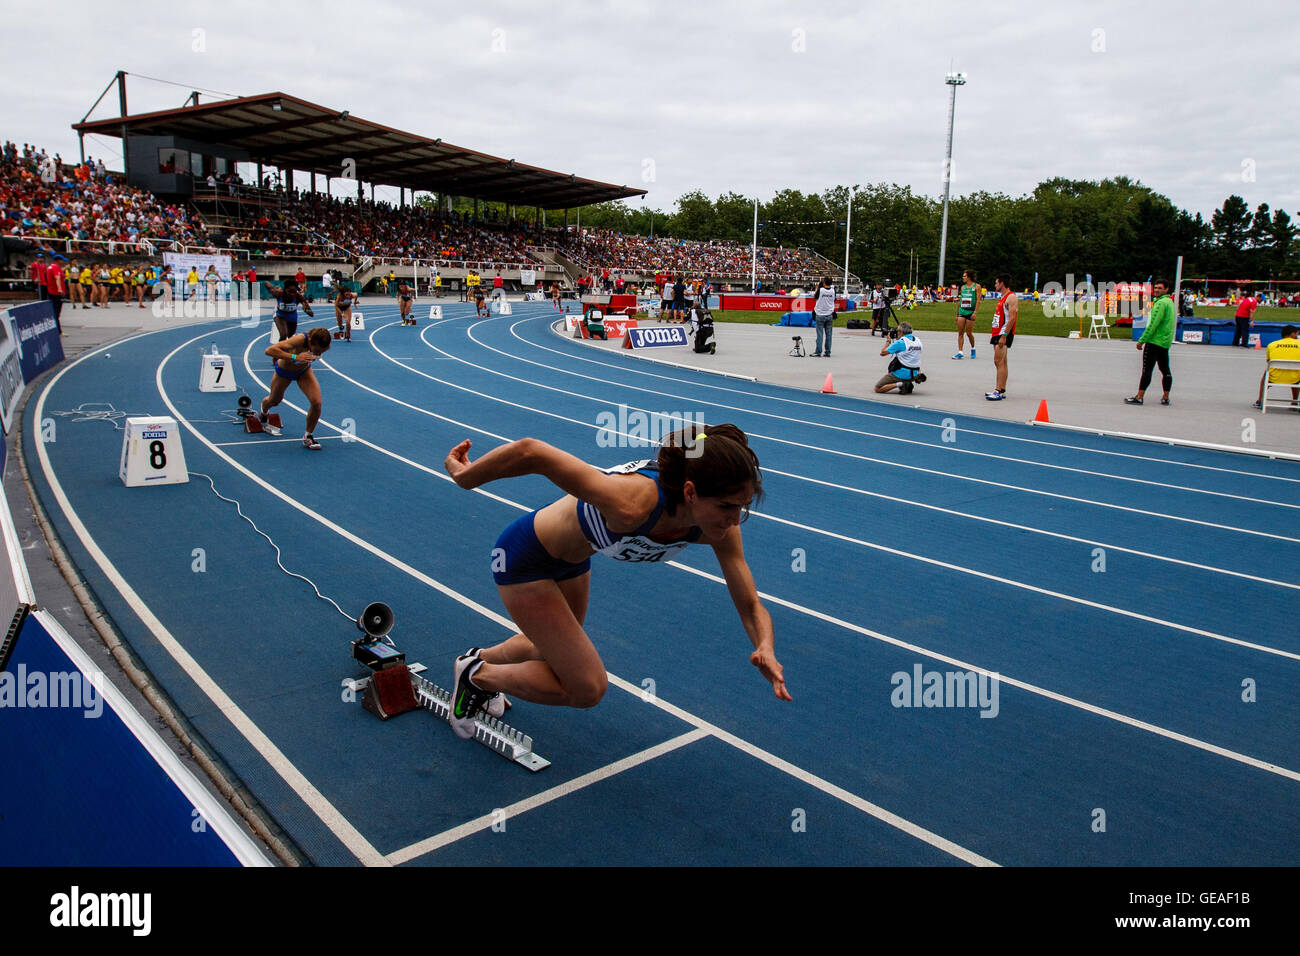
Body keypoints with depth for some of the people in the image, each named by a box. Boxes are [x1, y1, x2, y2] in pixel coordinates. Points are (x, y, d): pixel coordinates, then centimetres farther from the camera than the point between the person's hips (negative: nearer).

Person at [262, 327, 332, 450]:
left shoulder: (325, 345, -28)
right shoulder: (299, 340, -43)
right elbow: (269, 350, -50)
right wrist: (295, 357, -59)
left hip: (304, 370, 3)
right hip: (284, 370, -2)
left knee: (317, 402, -19)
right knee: (274, 400, 24)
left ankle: (308, 435, 4)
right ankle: (263, 412, 62)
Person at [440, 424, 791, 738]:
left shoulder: (719, 524, -25)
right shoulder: (633, 504, -45)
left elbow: (750, 606, -16)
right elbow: (530, 452, -42)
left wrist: (765, 649, -37)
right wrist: (463, 476, -25)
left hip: (573, 558, 7)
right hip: (525, 558, -7)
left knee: (550, 651, 30)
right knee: (586, 689, -3)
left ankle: (480, 660, 60)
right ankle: (475, 674, 19)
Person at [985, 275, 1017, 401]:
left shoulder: (1011, 297, -13)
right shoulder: (1003, 298, 19)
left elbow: (1012, 318, -21)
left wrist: (1004, 336, -25)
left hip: (1005, 334, -10)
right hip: (998, 333, 10)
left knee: (999, 362, -14)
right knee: (1001, 362, 11)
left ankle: (998, 391, -15)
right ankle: (1002, 390, 15)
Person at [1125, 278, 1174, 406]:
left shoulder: (1161, 303, -14)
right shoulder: (1170, 302, 17)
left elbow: (1153, 324, -19)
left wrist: (1141, 340, -17)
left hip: (1154, 341, -10)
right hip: (1166, 342, 10)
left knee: (1147, 370, -9)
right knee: (1165, 370, 11)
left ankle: (1139, 397, -10)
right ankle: (1166, 398, 13)